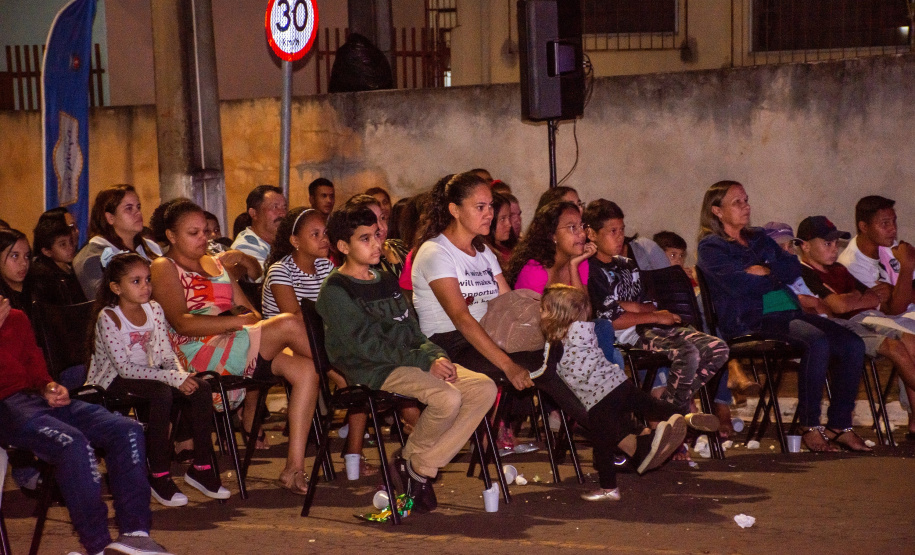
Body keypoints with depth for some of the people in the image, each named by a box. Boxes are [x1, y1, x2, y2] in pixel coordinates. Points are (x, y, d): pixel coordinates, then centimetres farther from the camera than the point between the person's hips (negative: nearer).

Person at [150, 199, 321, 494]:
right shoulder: (164, 268, 3)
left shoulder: (215, 263, 26)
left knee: (305, 369, -16)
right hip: (201, 355, -8)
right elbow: (182, 323, -13)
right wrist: (238, 321, -17)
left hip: (238, 350, 8)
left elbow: (247, 309, 23)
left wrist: (248, 315, -2)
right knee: (289, 324, -25)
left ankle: (294, 468, -19)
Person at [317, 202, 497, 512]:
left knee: (484, 389, -12)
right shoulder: (336, 291, -4)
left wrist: (436, 355, -2)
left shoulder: (386, 281, 21)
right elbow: (366, 345, -14)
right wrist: (424, 362, -17)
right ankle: (411, 460, -3)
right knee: (447, 398, -31)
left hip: (413, 361, 8)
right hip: (373, 371, -8)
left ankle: (424, 466, -8)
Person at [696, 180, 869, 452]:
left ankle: (839, 425, -9)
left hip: (789, 312, 8)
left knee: (852, 344, -14)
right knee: (817, 341, -33)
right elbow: (738, 284, -12)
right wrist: (778, 276, 2)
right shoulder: (711, 247, 5)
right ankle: (810, 427, -25)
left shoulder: (759, 238, 26)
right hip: (752, 320, -8)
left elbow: (794, 268, 13)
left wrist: (766, 271, -6)